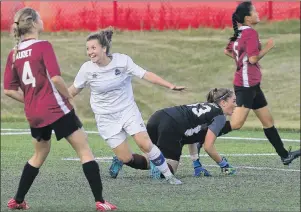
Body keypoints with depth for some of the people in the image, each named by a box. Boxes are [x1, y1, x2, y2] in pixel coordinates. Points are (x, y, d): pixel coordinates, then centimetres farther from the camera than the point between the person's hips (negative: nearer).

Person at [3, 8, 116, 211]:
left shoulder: (13, 54, 6)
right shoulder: (43, 46, -11)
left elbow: (9, 90, 6)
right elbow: (55, 78, -20)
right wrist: (69, 97, -4)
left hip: (34, 115, 6)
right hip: (56, 109, -6)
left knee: (40, 154, 26)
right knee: (85, 150, 2)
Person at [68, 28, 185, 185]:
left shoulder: (122, 60, -14)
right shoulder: (87, 69, -12)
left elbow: (145, 75, -13)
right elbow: (74, 89, 3)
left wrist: (170, 85, -20)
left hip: (128, 111, 0)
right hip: (106, 118, 0)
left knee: (145, 145, -15)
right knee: (126, 158, -8)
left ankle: (169, 176, 1)